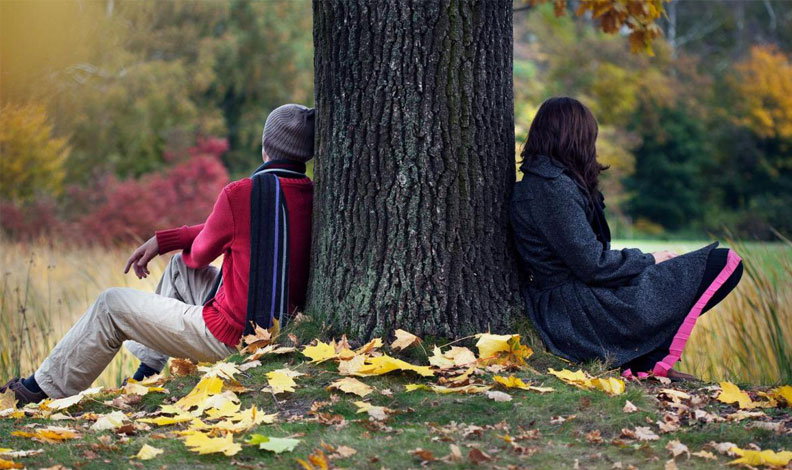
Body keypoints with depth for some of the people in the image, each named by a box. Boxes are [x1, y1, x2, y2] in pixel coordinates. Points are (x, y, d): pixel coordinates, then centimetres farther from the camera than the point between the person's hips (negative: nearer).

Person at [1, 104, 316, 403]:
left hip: (230, 337, -7)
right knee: (180, 267, 27)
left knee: (110, 305, 10)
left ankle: (47, 388, 27)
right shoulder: (311, 195, 1)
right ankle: (147, 373, 33)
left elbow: (201, 253, -4)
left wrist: (187, 248, 21)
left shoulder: (240, 194, -21)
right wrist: (162, 241, 16)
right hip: (277, 325, 8)